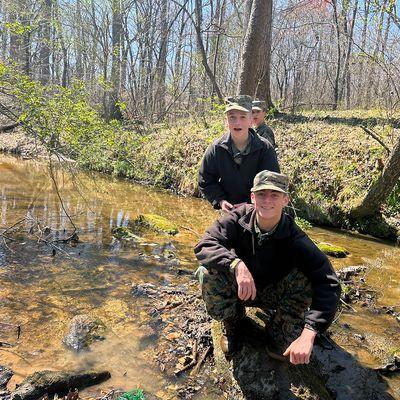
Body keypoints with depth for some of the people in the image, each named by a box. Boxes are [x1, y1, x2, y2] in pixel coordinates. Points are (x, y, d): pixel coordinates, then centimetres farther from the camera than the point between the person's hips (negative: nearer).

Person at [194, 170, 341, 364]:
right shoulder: (238, 219, -22)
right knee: (207, 273, -29)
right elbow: (203, 246, -34)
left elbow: (328, 284, -32)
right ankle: (231, 321, 1)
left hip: (273, 294, 0)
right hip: (238, 288, 1)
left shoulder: (295, 239, -26)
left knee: (305, 279, -29)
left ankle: (279, 329, -2)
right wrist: (237, 265, -53)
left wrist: (308, 335, -44)